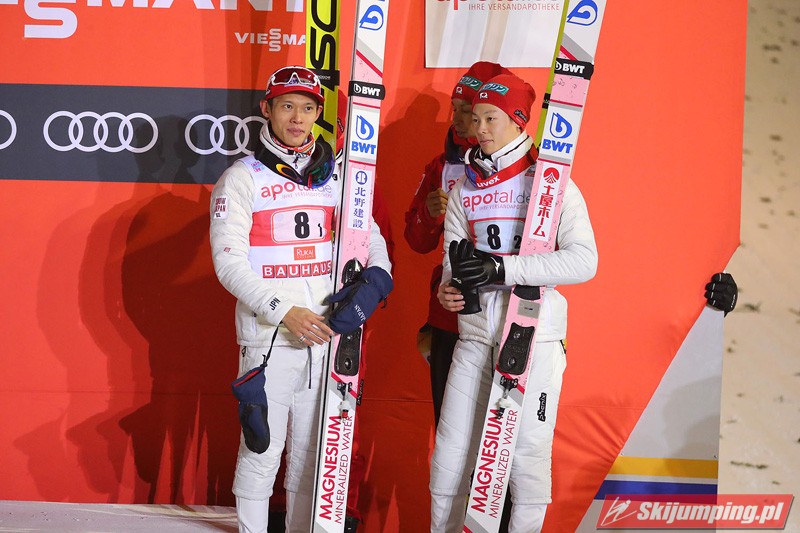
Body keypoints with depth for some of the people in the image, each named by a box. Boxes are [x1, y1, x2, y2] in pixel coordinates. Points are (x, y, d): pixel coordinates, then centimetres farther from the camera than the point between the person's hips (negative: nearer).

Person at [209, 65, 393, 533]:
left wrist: (374, 279, -6)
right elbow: (229, 262, -7)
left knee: (313, 451, 11)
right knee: (262, 451, -1)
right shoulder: (242, 178, 0)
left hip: (326, 334, 4)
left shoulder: (335, 176, 13)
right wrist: (285, 311, -17)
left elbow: (370, 237, 16)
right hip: (268, 336, -4)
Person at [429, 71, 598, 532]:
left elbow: (584, 261, -14)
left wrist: (501, 268, -20)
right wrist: (450, 287, -12)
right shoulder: (465, 188, 12)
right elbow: (454, 256, 12)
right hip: (475, 336, 4)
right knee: (450, 455, 4)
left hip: (535, 337, -4)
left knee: (528, 455, -2)